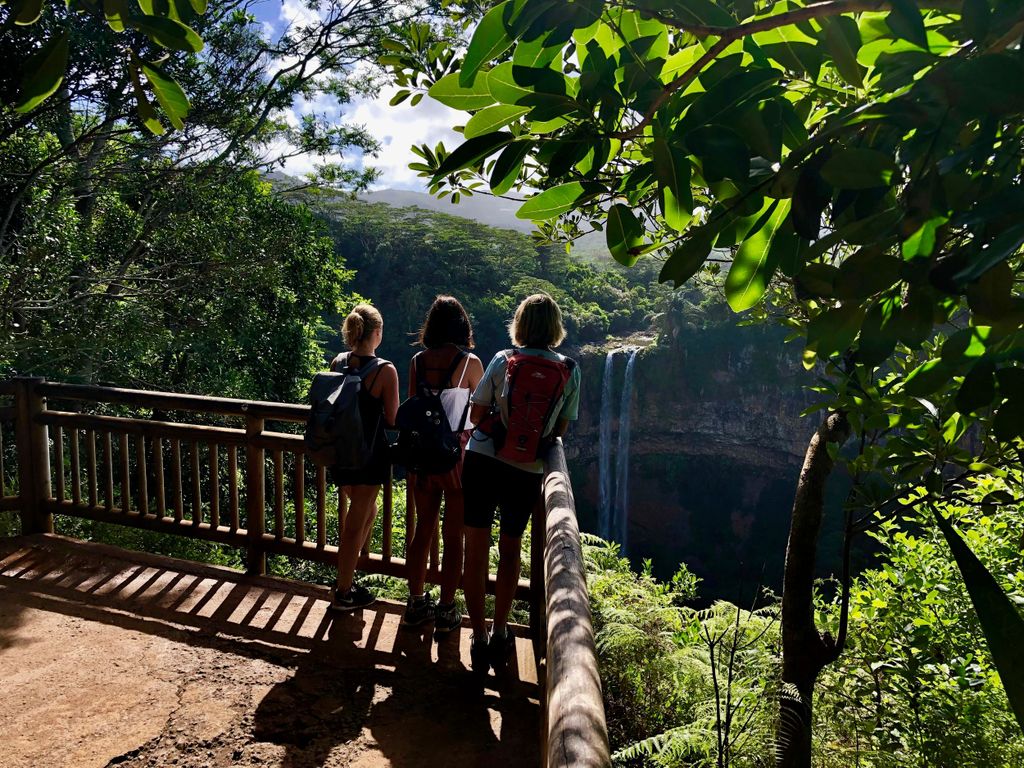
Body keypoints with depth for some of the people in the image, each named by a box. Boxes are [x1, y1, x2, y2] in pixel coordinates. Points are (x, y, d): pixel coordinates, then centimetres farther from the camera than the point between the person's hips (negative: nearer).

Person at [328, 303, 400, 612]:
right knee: (356, 524, 7)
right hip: (370, 455, -6)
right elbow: (393, 420, -13)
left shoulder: (337, 363, -1)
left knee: (368, 511, 25)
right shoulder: (385, 370, -17)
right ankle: (343, 593, 19)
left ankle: (345, 575, 31)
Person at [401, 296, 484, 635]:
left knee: (423, 528, 16)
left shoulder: (418, 360, 1)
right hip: (455, 454, -4)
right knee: (453, 536, 8)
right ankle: (446, 613, 17)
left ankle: (416, 605, 27)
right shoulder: (470, 362, -10)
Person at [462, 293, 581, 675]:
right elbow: (560, 430, 4)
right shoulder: (569, 371, 0)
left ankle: (479, 638, 13)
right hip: (527, 474, 2)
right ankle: (500, 634, 28)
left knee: (476, 552, 9)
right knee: (510, 551, 20)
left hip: (482, 462, -1)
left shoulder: (503, 359, -2)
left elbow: (476, 414, 0)